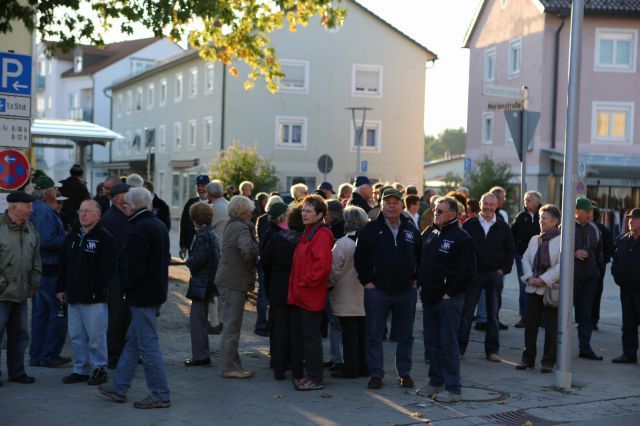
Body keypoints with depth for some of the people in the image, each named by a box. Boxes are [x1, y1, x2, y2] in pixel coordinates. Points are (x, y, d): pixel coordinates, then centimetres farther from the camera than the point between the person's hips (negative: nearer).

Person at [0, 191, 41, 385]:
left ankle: (16, 371, 24)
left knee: (19, 333, 13)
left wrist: (33, 283, 13)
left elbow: (36, 259, 17)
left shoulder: (30, 228, 10)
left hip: (21, 293, 7)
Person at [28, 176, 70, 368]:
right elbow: (47, 241, -26)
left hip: (38, 269, 10)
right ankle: (49, 355, 2)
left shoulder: (35, 209, 13)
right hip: (50, 269, -10)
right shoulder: (45, 212, -17)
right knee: (59, 313, -2)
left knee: (40, 313, 15)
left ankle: (36, 355, 20)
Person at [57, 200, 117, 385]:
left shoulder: (105, 238, -8)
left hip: (95, 298, -7)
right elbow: (63, 265, 18)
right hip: (73, 297, 7)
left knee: (96, 336, -2)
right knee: (76, 336, 12)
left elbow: (108, 267, -14)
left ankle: (100, 369, 10)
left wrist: (93, 288, -17)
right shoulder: (72, 238, 14)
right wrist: (61, 288, 12)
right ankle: (80, 370, 21)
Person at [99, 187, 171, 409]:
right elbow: (164, 259, 19)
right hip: (156, 292, 10)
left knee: (148, 345, -2)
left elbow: (135, 268, -23)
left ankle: (160, 396, 4)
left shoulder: (139, 230, -19)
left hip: (142, 296, -10)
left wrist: (127, 285, -5)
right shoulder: (159, 225, 12)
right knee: (133, 340, 17)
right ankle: (119, 388, 26)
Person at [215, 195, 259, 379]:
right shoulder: (241, 228, -17)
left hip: (226, 280, 10)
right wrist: (250, 266, -17)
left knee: (231, 324, 15)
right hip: (235, 282, -10)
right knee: (232, 325, -3)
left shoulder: (231, 225, 13)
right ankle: (229, 366, 3)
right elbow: (247, 249, -33)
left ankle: (232, 363, 23)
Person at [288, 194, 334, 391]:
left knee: (311, 338, -3)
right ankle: (298, 373, 26)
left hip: (311, 297, -10)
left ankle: (315, 379, 5)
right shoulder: (307, 233, 16)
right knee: (297, 336, 16)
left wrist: (306, 283, -16)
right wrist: (294, 287, 16)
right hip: (299, 296, 10)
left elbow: (322, 265, -24)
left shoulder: (321, 235, -14)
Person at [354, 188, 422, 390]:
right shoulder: (370, 229, -1)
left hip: (406, 291, 3)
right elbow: (360, 257, -1)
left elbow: (421, 257, 16)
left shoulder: (411, 230, 8)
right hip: (377, 290, -2)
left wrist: (415, 279, 8)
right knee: (374, 335, 1)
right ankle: (376, 374, 10)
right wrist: (367, 281, -6)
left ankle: (405, 373, 21)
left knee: (406, 335, 9)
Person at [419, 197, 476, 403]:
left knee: (448, 344, -5)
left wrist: (449, 293, -14)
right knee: (432, 343, 13)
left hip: (448, 299, -7)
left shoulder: (462, 238, -10)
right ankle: (436, 382, 25)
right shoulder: (430, 233, 13)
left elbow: (467, 271, -15)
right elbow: (420, 260, 22)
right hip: (429, 298, 8)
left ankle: (453, 388, 1)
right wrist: (421, 284, 11)